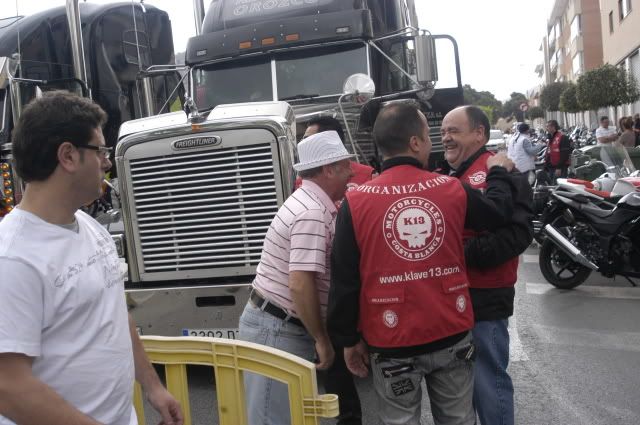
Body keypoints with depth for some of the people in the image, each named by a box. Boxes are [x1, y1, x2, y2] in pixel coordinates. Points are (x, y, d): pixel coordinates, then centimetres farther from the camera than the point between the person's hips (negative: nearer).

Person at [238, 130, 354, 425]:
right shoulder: (313, 213, -21)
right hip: (277, 330, -10)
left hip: (284, 325, 10)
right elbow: (301, 285, -27)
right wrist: (322, 339, -18)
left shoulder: (310, 203, 11)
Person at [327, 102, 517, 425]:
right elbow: (498, 214, 14)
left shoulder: (356, 202, -11)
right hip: (452, 335, 2)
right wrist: (498, 172, 31)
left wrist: (349, 339, 4)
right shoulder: (452, 189, -6)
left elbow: (344, 281, -8)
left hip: (392, 342, -2)